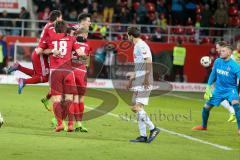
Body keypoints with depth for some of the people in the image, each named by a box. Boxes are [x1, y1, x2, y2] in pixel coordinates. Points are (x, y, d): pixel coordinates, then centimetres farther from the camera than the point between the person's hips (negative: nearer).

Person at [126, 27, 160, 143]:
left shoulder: (141, 46, -10)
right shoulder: (137, 46, 21)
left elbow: (148, 62, -19)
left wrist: (146, 78, -25)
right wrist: (131, 79, 32)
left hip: (144, 82, -10)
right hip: (138, 81, 10)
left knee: (138, 107, -13)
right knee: (135, 107, 8)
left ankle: (153, 129, -8)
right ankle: (143, 136, 8)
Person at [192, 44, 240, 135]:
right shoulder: (217, 62, -3)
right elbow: (213, 74, 12)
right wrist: (208, 87, 13)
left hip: (230, 89, -5)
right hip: (218, 89, 5)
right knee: (206, 107, 8)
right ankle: (204, 126, 36)